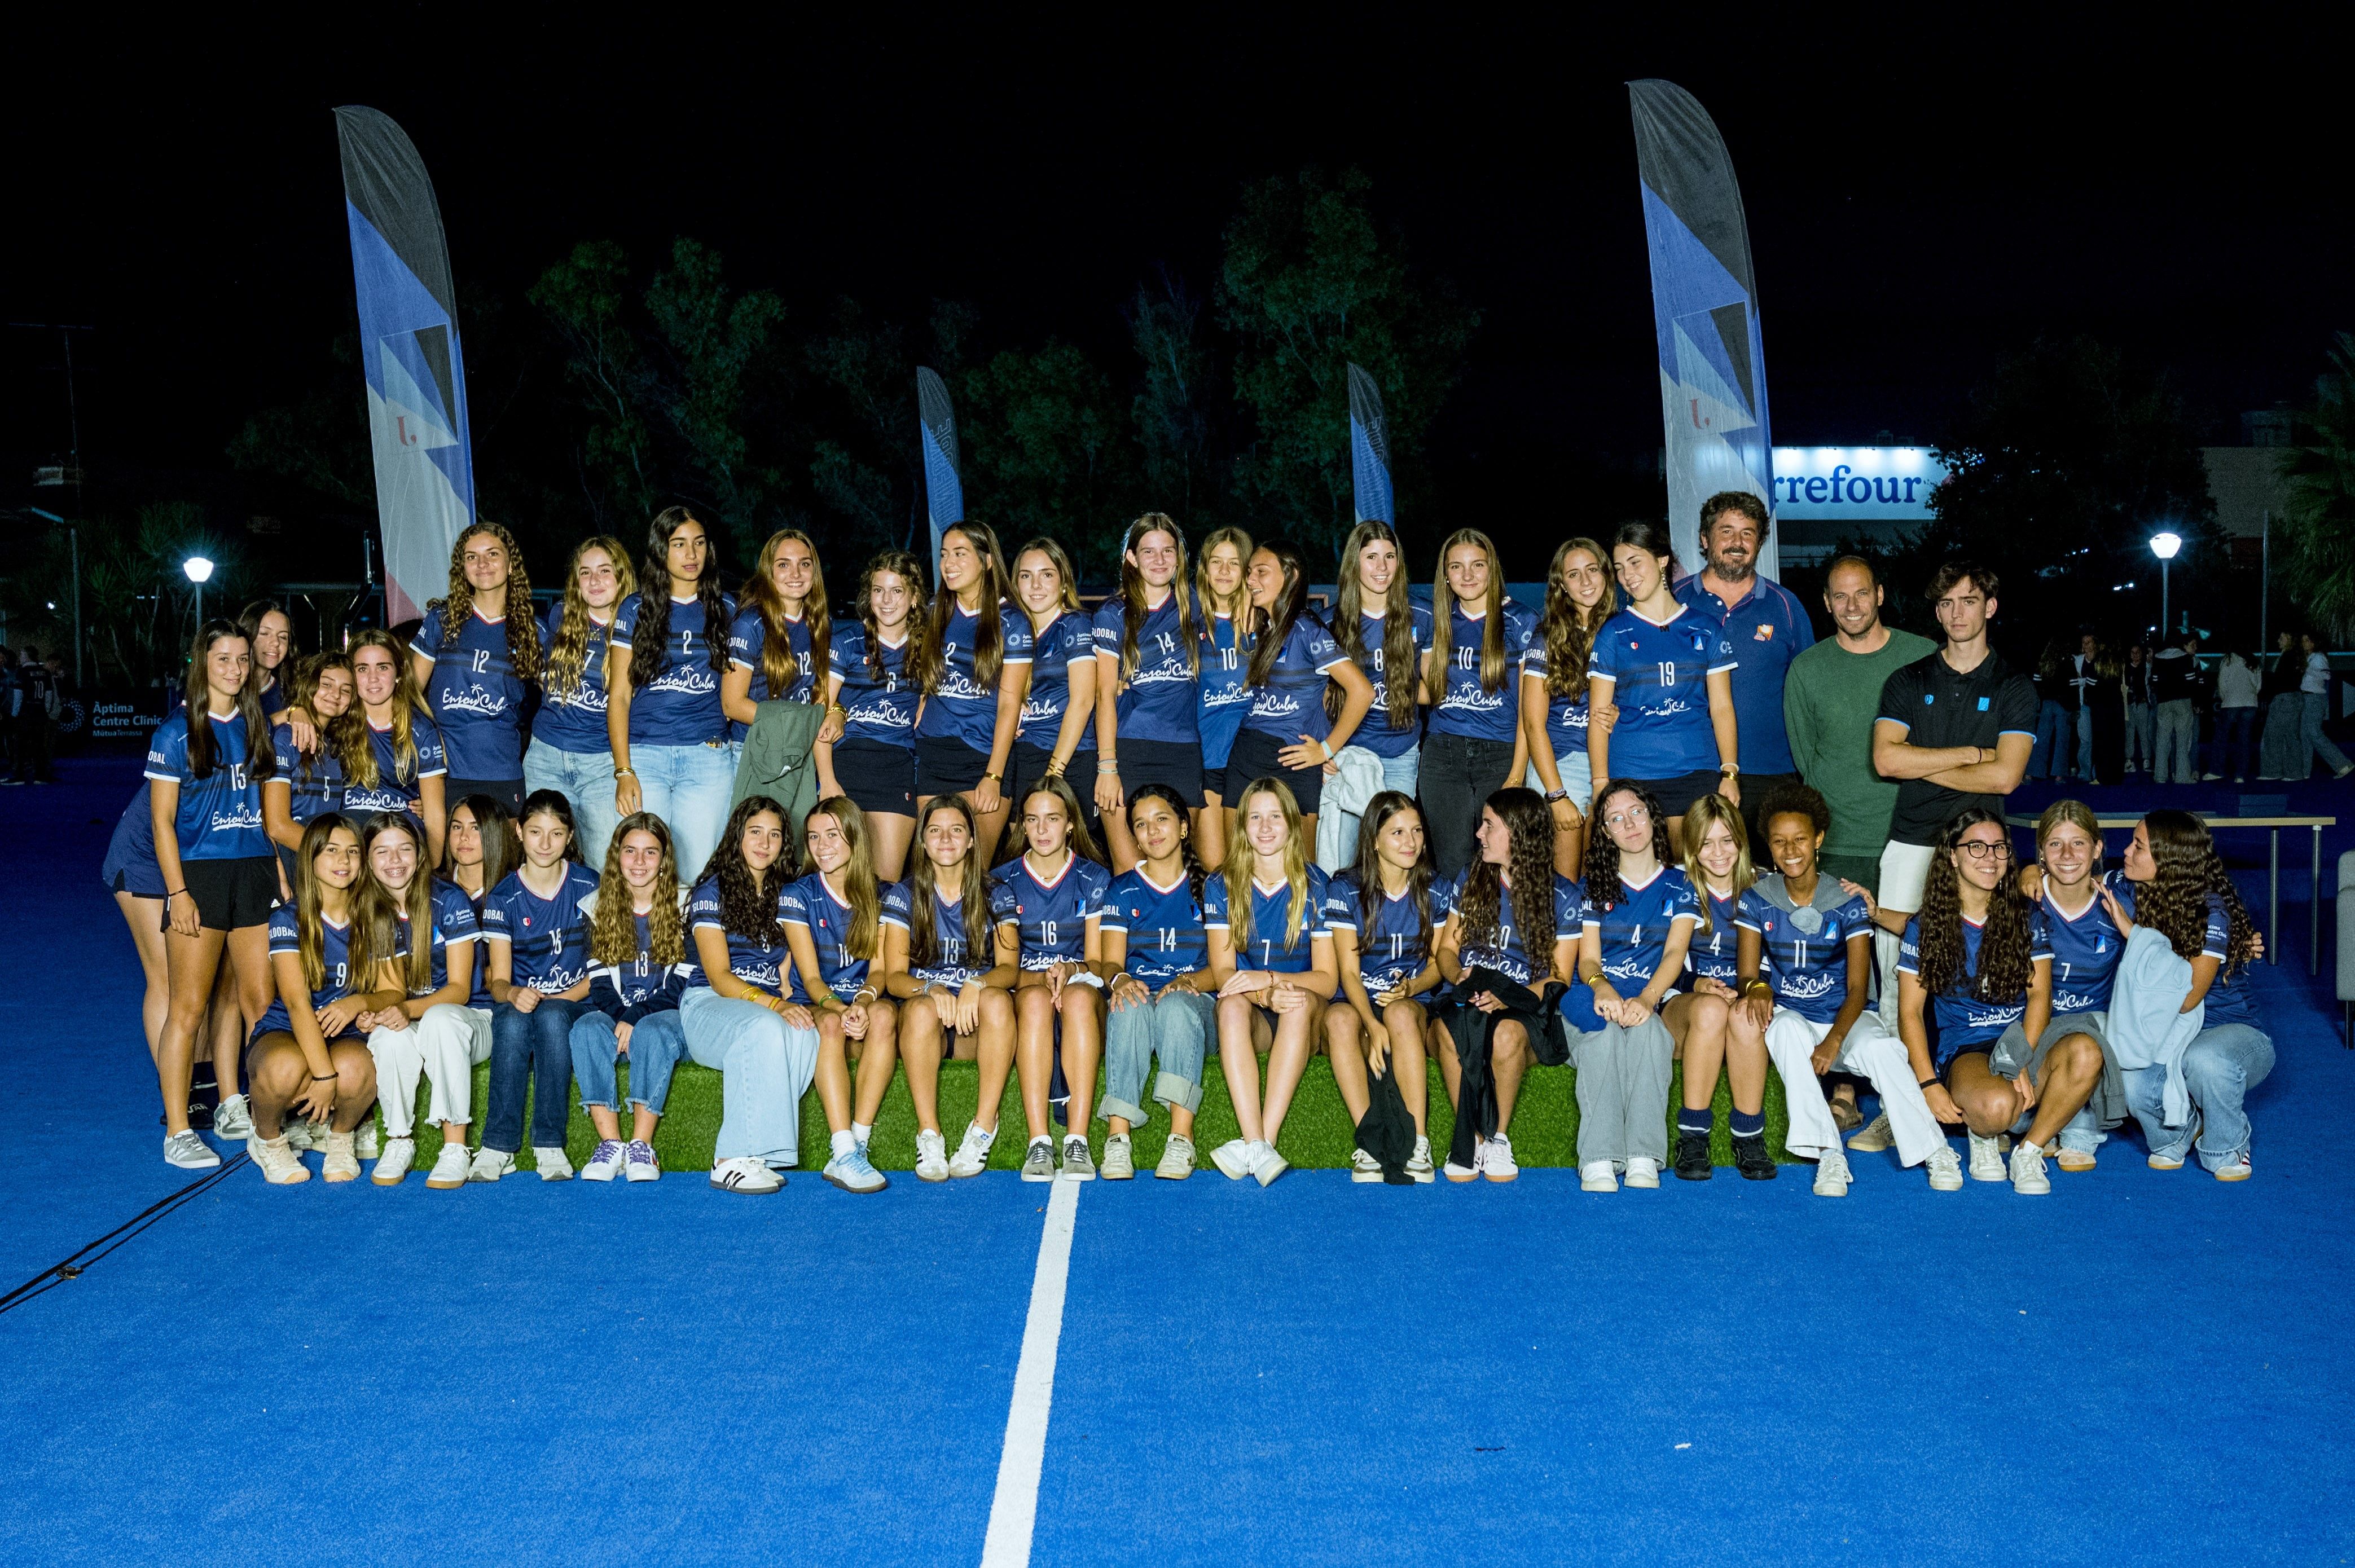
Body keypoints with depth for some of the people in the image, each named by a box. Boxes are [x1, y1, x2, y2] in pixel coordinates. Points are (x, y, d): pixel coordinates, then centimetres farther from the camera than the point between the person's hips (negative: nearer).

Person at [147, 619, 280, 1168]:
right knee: (189, 1006, -3)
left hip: (257, 871, 4)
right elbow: (162, 820, -3)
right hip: (199, 874, -4)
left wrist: (281, 873, 9)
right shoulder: (176, 732, -1)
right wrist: (178, 892, -11)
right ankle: (177, 1132, 2)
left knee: (261, 1001, 5)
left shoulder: (258, 727, 12)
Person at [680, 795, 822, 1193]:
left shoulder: (785, 895, 18)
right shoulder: (713, 891, 3)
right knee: (765, 1029, -38)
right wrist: (773, 1004, -23)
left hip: (769, 1008, 4)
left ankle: (746, 1154, -32)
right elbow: (719, 977, -7)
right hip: (709, 1005, -4)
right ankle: (733, 1160, -36)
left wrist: (790, 1003, -7)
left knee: (805, 1035, -32)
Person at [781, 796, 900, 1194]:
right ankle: (845, 1154, -45)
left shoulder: (888, 896, 7)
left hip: (865, 1009, 1)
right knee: (831, 1024, -36)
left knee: (884, 1013, -34)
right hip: (815, 1008, -1)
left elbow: (879, 969, -2)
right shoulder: (797, 895, 4)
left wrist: (864, 1002, -26)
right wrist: (839, 1008, -26)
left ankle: (856, 1145, -37)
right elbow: (810, 978, -4)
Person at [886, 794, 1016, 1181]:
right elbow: (894, 976, -3)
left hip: (978, 1026, 1)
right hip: (925, 1027, 0)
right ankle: (928, 1134, -32)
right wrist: (932, 989, -26)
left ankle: (985, 1126, -30)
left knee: (997, 1000, -33)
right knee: (921, 1008, -35)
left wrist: (977, 984, -26)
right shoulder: (904, 895, 4)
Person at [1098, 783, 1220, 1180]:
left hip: (1195, 1004, -1)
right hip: (1137, 995, 1)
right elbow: (1111, 961, 4)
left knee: (1176, 1005, -37)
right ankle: (1117, 1138, -45)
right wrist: (1120, 979, -22)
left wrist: (1187, 981, -18)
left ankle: (1181, 1139, -46)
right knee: (1130, 1006, -36)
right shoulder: (1122, 890, 15)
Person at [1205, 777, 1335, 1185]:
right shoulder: (1222, 887, 2)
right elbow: (1223, 972, -5)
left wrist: (1270, 977, -24)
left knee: (1301, 1002, -34)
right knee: (1233, 1003, -33)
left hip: (1304, 1020, -1)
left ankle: (1263, 1139, -44)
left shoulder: (1316, 886, -1)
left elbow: (1327, 979, -5)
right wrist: (1264, 995, -27)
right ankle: (1259, 1148, -47)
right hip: (1251, 1019, 1)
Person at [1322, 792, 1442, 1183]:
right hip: (1358, 1003, 0)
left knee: (1401, 1014, -36)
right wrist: (1373, 1025, -24)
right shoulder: (1345, 890, -1)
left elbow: (1438, 962, 10)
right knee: (1339, 1017, -36)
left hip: (1414, 1005, 1)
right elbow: (1348, 972, -6)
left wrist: (1412, 987, -14)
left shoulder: (1433, 891, 6)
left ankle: (1418, 1143, -37)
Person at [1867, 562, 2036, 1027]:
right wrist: (1972, 753, -3)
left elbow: (2004, 776, -6)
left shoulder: (2014, 688, 7)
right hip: (1911, 839, 1)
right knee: (1895, 975, -5)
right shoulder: (1907, 682, 12)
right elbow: (1886, 758, -3)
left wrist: (1921, 765, -2)